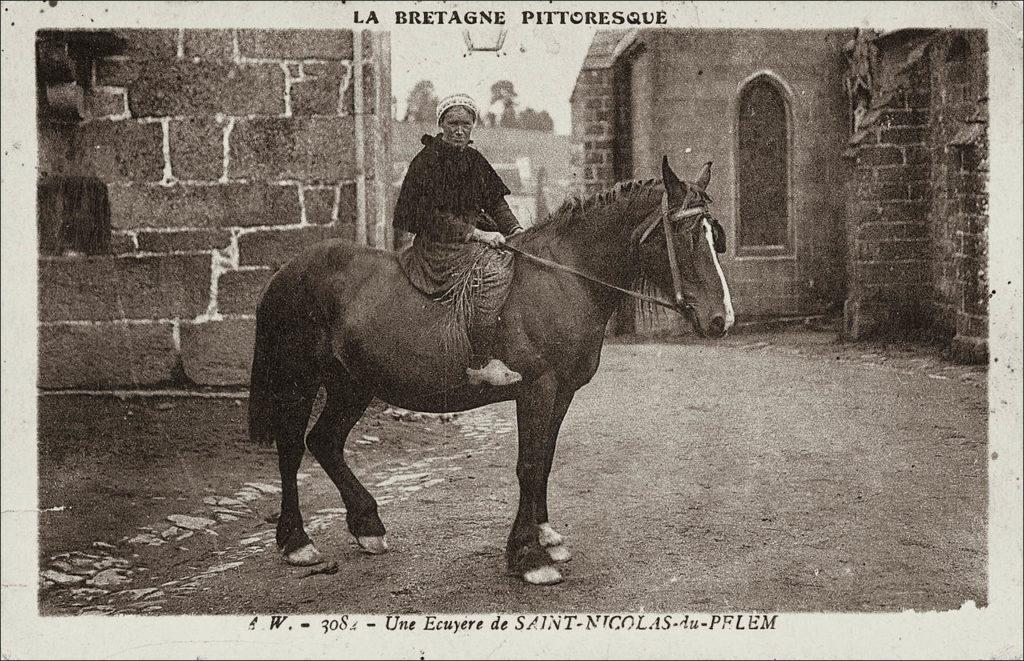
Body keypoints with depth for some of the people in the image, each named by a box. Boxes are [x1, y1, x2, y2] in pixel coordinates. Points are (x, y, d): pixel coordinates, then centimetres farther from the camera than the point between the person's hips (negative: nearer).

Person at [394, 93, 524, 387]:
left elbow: (496, 201, 15)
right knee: (493, 267, -32)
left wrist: (515, 230, -1)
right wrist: (476, 234, -20)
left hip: (476, 233, 9)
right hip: (439, 242, -9)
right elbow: (432, 215, -15)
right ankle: (480, 363, -33)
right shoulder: (428, 161, -9)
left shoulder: (474, 159, 14)